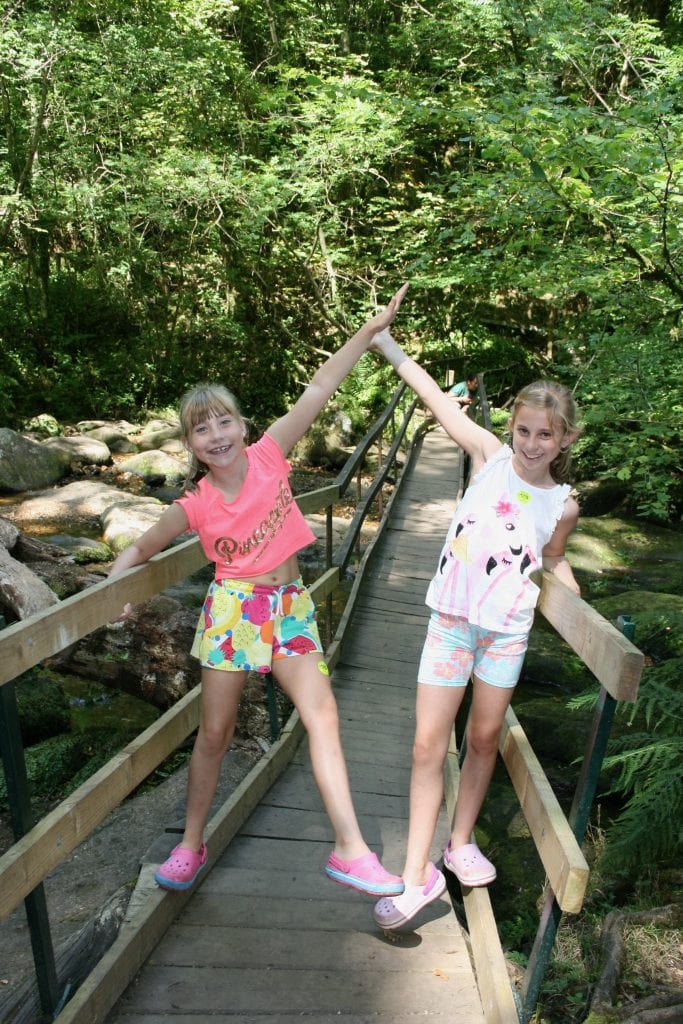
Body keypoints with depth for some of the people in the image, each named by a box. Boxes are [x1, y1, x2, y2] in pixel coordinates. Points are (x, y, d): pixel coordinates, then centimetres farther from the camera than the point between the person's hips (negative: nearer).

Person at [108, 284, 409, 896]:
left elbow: (320, 388, -11)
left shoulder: (269, 455, -7)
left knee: (322, 714, -7)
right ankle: (192, 845, 27)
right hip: (232, 609, -1)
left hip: (289, 605, 1)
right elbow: (139, 551, 8)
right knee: (214, 733, 8)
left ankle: (350, 850, 0)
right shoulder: (195, 506, -8)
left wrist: (372, 329, -13)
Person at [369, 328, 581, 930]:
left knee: (485, 740, 14)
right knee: (429, 745, -2)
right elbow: (437, 398, -3)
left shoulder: (563, 505, -2)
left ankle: (461, 842, 36)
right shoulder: (490, 455, -5)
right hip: (452, 620, -1)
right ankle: (418, 875, 8)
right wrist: (388, 344, 1)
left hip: (508, 631, 1)